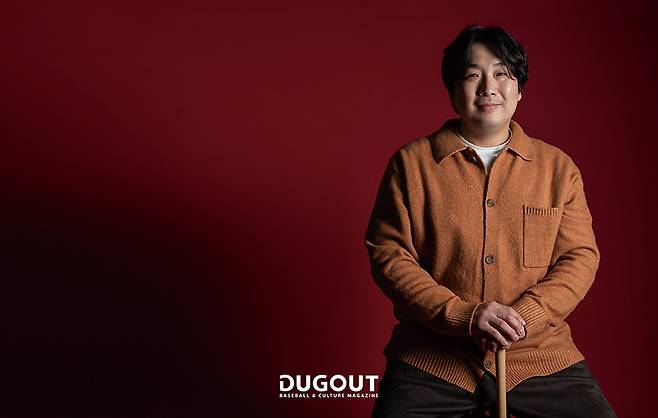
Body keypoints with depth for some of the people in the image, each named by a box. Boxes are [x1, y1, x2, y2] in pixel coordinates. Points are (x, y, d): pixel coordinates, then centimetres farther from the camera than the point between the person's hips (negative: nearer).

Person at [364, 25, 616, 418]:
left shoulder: (558, 167, 7)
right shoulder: (412, 163, 2)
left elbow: (581, 256, 3)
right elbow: (388, 254, -4)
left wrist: (525, 316, -14)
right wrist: (463, 316, -15)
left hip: (541, 355, 2)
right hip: (433, 359, -1)